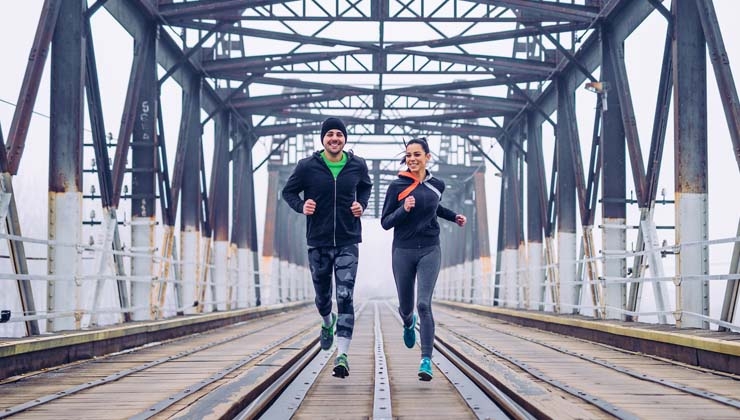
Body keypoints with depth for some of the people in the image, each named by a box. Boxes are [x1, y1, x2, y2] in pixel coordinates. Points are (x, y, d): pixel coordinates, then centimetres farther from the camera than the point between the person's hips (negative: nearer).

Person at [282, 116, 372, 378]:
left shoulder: (357, 166, 1)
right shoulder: (307, 167, -5)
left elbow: (366, 187, 21)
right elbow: (288, 191, 8)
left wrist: (362, 205, 2)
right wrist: (301, 206, -11)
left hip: (348, 242, -1)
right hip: (318, 243, 1)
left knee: (345, 297, -12)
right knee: (322, 296, 15)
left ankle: (342, 356, -16)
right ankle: (328, 323, 51)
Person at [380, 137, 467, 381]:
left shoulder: (437, 185, 5)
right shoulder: (396, 186, -4)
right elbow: (385, 222, -3)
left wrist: (454, 217, 18)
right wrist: (404, 209, -18)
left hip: (429, 251, 0)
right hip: (403, 252, 0)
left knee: (424, 304, -14)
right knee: (406, 307, 11)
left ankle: (426, 361, -13)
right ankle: (409, 323, 50)